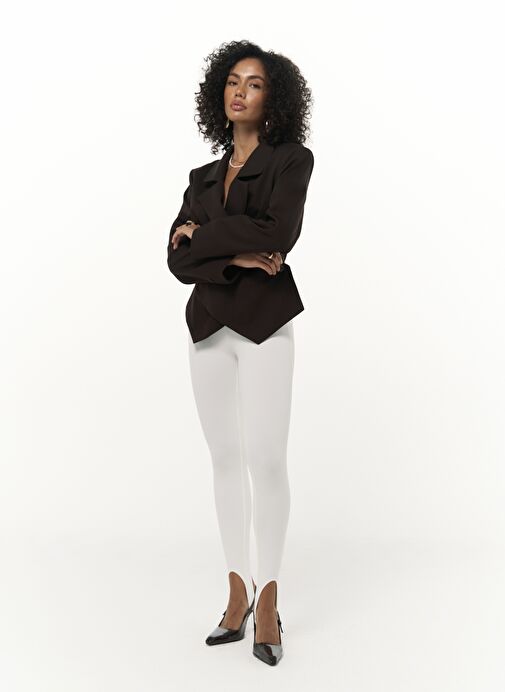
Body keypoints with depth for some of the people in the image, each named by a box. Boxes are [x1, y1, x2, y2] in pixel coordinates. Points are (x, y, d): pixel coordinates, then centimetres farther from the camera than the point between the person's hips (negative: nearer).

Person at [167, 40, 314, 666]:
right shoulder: (203, 178, 15)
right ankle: (239, 591, 15)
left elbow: (279, 231, -16)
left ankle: (268, 600, 1)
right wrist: (236, 257, -14)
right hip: (209, 326, 5)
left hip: (265, 326, -4)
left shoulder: (292, 160, 2)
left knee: (266, 458, -10)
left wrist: (202, 235, -6)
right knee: (225, 458, 7)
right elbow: (177, 260, 3)